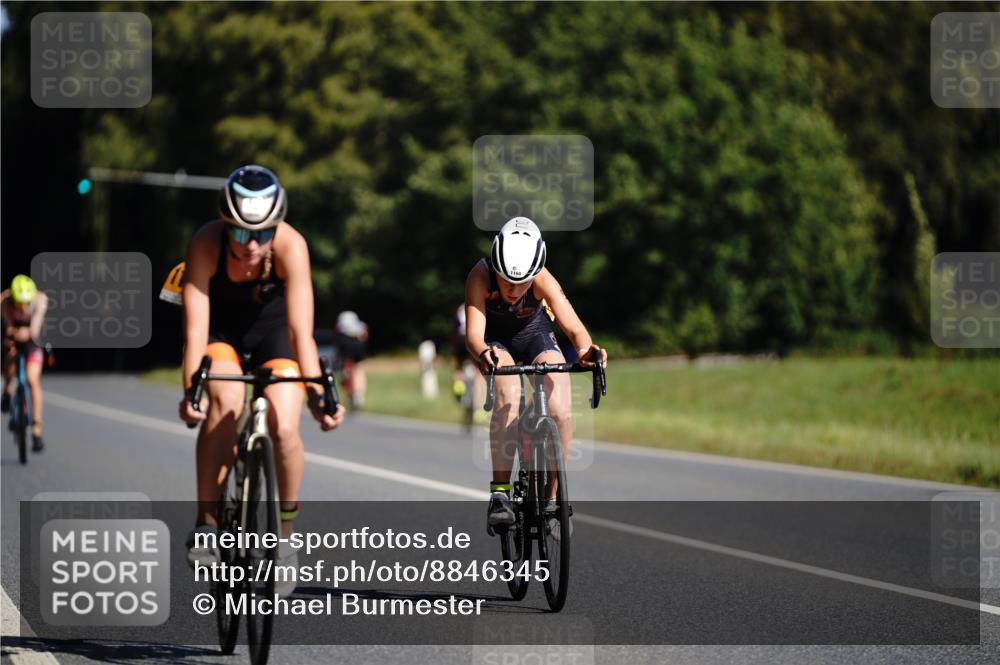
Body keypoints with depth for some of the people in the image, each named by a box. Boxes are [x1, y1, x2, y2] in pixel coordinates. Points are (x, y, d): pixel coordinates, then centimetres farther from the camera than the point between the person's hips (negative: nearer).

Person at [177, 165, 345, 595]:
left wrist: (316, 393, -46)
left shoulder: (290, 246, -32)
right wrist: (190, 390, -50)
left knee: (283, 429, -18)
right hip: (221, 328, 0)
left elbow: (301, 330, -35)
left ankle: (284, 535, 5)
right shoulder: (205, 244, -32)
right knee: (227, 401, -30)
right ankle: (206, 521, -18)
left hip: (271, 326, 0)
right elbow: (195, 328, -36)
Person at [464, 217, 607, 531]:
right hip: (495, 340, -1)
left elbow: (573, 326, -40)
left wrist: (585, 350, -63)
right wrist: (484, 352, -64)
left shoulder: (543, 280, -32)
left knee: (561, 414, -19)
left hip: (534, 335, 1)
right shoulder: (481, 276, -33)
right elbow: (474, 331, -41)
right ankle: (500, 494, -30)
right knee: (509, 395, -33)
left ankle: (551, 498, 1)